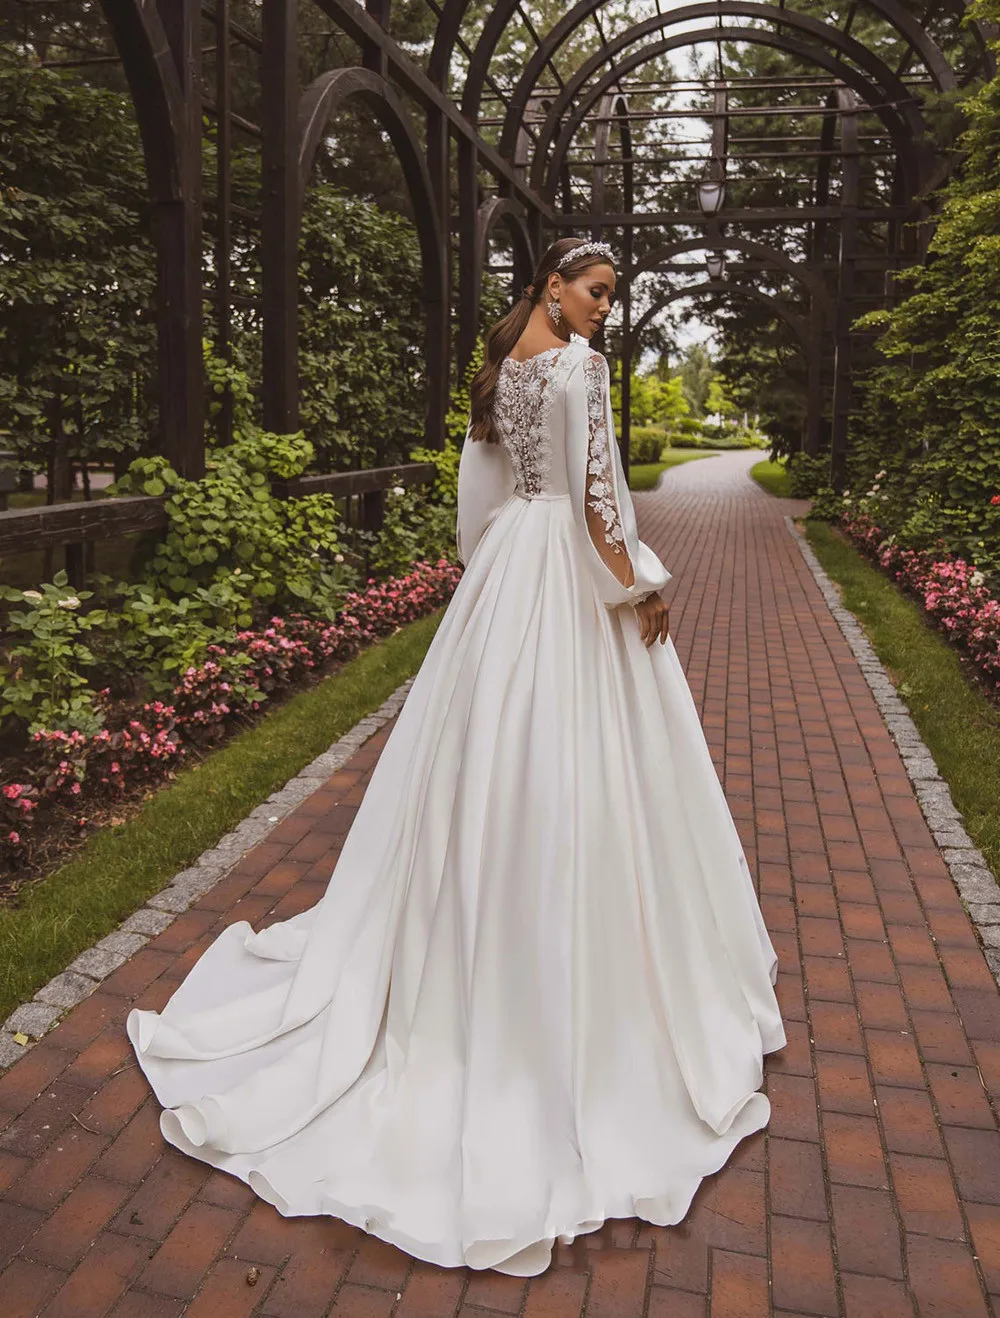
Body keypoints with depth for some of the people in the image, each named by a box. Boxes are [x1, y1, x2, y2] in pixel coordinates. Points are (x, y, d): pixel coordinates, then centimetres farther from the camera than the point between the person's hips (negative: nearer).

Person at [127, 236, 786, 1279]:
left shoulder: (501, 363, 13)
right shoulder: (577, 362, -12)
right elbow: (592, 490, -19)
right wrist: (639, 586, -10)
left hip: (507, 562, 8)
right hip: (572, 570, -8)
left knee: (488, 764, 15)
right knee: (572, 779, -1)